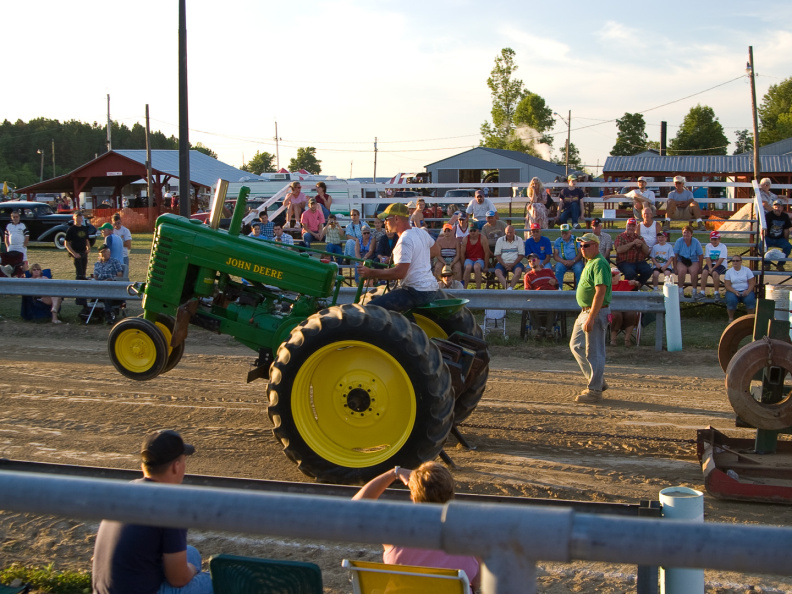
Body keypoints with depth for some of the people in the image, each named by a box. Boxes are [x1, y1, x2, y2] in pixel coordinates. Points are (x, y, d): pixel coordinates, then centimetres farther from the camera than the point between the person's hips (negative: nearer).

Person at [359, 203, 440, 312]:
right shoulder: (421, 232, 11)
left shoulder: (405, 241, -18)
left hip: (416, 293, -10)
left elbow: (400, 272, -27)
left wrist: (370, 273, -22)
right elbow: (436, 252, 27)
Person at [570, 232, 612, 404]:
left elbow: (600, 292, -24)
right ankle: (598, 381, 23)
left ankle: (595, 390, 2)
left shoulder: (599, 264, -17)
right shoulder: (590, 263, 16)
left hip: (597, 312, -11)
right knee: (576, 345, 16)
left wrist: (591, 318, -28)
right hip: (586, 312, 11)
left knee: (594, 351, -6)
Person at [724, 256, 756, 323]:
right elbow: (727, 285, -1)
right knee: (731, 301, -33)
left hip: (746, 291, 0)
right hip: (733, 291, 0)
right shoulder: (728, 272, 6)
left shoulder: (747, 270, 6)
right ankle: (731, 318, -10)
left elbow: (752, 283, 3)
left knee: (750, 300, -32)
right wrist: (735, 292, -19)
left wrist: (748, 291, -17)